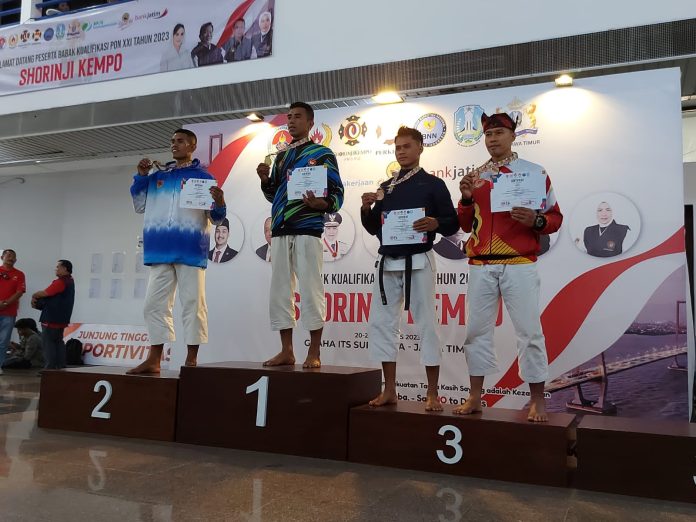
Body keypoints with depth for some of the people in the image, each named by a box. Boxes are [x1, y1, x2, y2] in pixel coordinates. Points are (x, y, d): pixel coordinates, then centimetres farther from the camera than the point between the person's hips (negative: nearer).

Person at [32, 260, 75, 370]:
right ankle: (60, 367, 13)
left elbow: (45, 293, -18)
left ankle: (50, 368, -7)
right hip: (61, 318, 10)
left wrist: (34, 296, 2)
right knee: (58, 342, 12)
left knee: (48, 342, -6)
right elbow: (51, 295, 15)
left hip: (52, 318, -10)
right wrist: (37, 299, 3)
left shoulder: (61, 281, -17)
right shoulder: (69, 281, 15)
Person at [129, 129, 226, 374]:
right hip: (161, 250, 5)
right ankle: (154, 359, 12)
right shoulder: (157, 177, 19)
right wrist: (140, 177, 9)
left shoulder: (204, 177, 7)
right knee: (155, 304, 5)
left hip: (190, 250, -5)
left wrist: (220, 204, -20)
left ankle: (191, 360, 1)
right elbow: (140, 207, 19)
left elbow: (215, 218, 3)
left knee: (193, 303, -4)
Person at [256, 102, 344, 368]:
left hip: (308, 229, -6)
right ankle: (286, 351, 13)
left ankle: (314, 353, 1)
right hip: (280, 229, 6)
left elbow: (337, 196, -3)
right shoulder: (282, 155, 20)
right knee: (279, 291, 5)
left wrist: (317, 203, -23)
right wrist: (265, 179, 3)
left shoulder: (322, 154, 3)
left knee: (311, 291, -6)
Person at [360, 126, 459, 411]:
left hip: (418, 262, -5)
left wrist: (435, 224, -23)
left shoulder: (433, 184, -1)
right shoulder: (385, 187, 14)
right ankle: (389, 390, 16)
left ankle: (432, 393, 7)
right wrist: (366, 209, -2)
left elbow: (453, 223, -3)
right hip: (388, 263, 6)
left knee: (426, 325, -2)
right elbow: (373, 229, 16)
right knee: (381, 323, 5)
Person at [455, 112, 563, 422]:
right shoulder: (475, 176, 13)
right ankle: (475, 397, 16)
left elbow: (555, 217, 4)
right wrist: (467, 198, -3)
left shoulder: (534, 172, 3)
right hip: (480, 266, 4)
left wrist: (536, 221, -17)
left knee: (529, 330, -1)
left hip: (519, 265, -3)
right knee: (476, 329, 5)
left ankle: (537, 400, 11)